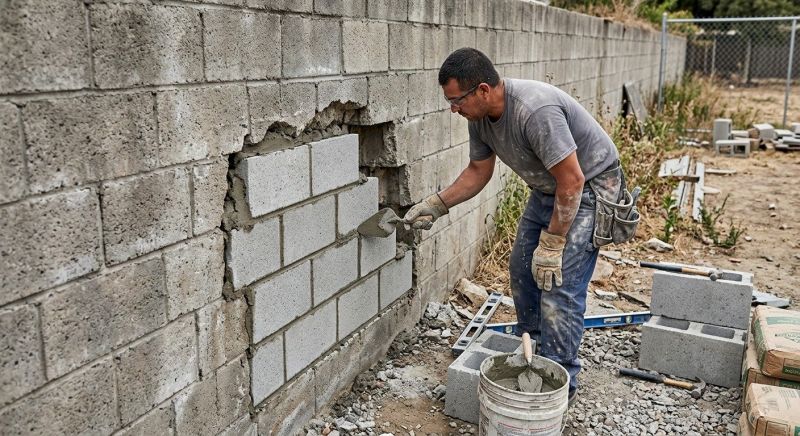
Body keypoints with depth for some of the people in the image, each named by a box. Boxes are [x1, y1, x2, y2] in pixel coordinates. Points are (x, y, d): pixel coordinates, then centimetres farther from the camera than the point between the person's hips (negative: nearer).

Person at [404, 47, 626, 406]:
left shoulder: (534, 111, -35)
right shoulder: (479, 116, -8)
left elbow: (572, 181, -31)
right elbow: (478, 172, 6)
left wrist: (551, 245, -26)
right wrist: (434, 205, -4)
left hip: (589, 186, -9)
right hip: (547, 189, 9)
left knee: (558, 285, -12)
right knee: (523, 269, 14)